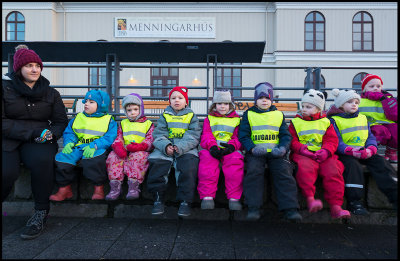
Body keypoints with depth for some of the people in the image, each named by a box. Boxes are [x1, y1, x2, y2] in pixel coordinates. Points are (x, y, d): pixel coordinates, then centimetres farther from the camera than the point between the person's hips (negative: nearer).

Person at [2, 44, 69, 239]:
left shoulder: (51, 93, 13)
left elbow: (61, 122, 13)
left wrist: (51, 133, -10)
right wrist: (31, 132, -16)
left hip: (38, 142, 1)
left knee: (42, 160, -33)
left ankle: (41, 213, -17)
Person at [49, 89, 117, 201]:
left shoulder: (109, 121, 5)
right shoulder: (78, 118, 22)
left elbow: (110, 138, -8)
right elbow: (68, 132, 21)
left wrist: (94, 146, -23)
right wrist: (69, 142, -3)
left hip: (97, 149, -5)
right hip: (78, 147, 5)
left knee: (94, 158, -38)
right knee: (61, 157, -21)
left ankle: (99, 188, -19)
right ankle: (64, 189, -5)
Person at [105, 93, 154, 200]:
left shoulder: (148, 124, 11)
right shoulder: (123, 124, 22)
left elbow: (150, 141, -2)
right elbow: (118, 139, 11)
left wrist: (137, 147, -21)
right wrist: (119, 148, -14)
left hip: (140, 151, -3)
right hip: (123, 151, 3)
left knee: (138, 157, -36)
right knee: (113, 157, -26)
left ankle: (133, 186, -33)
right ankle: (115, 186, -25)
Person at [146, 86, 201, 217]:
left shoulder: (191, 116, 11)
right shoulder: (164, 116, 16)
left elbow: (193, 137, 0)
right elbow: (159, 134, 7)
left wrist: (180, 147, -18)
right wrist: (165, 146, -15)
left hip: (186, 149, -2)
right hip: (165, 149, 2)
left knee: (188, 167, -29)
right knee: (156, 164, -23)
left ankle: (185, 201, -16)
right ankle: (158, 199, -8)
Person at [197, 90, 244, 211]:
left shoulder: (236, 119, 21)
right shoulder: (209, 119, 22)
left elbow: (238, 136, 10)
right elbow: (206, 135, 8)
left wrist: (232, 145, -14)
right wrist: (211, 146, -15)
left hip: (230, 150, 0)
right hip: (212, 149, 1)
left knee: (235, 159, -33)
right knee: (207, 158, -33)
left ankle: (234, 197, -28)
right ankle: (207, 196, -29)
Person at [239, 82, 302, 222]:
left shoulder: (279, 115, 19)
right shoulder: (249, 114, 14)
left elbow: (286, 135, 14)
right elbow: (243, 135, 6)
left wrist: (283, 148, -8)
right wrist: (252, 148, -13)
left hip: (275, 152, 2)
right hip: (256, 152, -1)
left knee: (284, 171, -22)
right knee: (253, 170, -28)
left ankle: (290, 208, -19)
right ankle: (253, 208, -23)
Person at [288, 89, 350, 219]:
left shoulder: (325, 122, 18)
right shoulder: (296, 122, 15)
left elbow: (332, 140, 8)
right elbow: (292, 140, 5)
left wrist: (326, 150, -14)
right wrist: (301, 148, -15)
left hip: (323, 155, 2)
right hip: (303, 155, -1)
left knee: (333, 169, -26)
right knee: (305, 167, -35)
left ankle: (335, 206, -24)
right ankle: (310, 199, -37)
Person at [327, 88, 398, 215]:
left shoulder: (363, 118, 18)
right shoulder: (334, 120, 0)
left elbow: (370, 137, 12)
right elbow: (337, 143, -9)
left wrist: (371, 149, -11)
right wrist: (351, 151, -26)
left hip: (365, 153, 5)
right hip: (345, 154, -5)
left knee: (380, 162, -17)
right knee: (353, 165, -32)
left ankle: (395, 196, -16)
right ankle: (353, 201, -30)